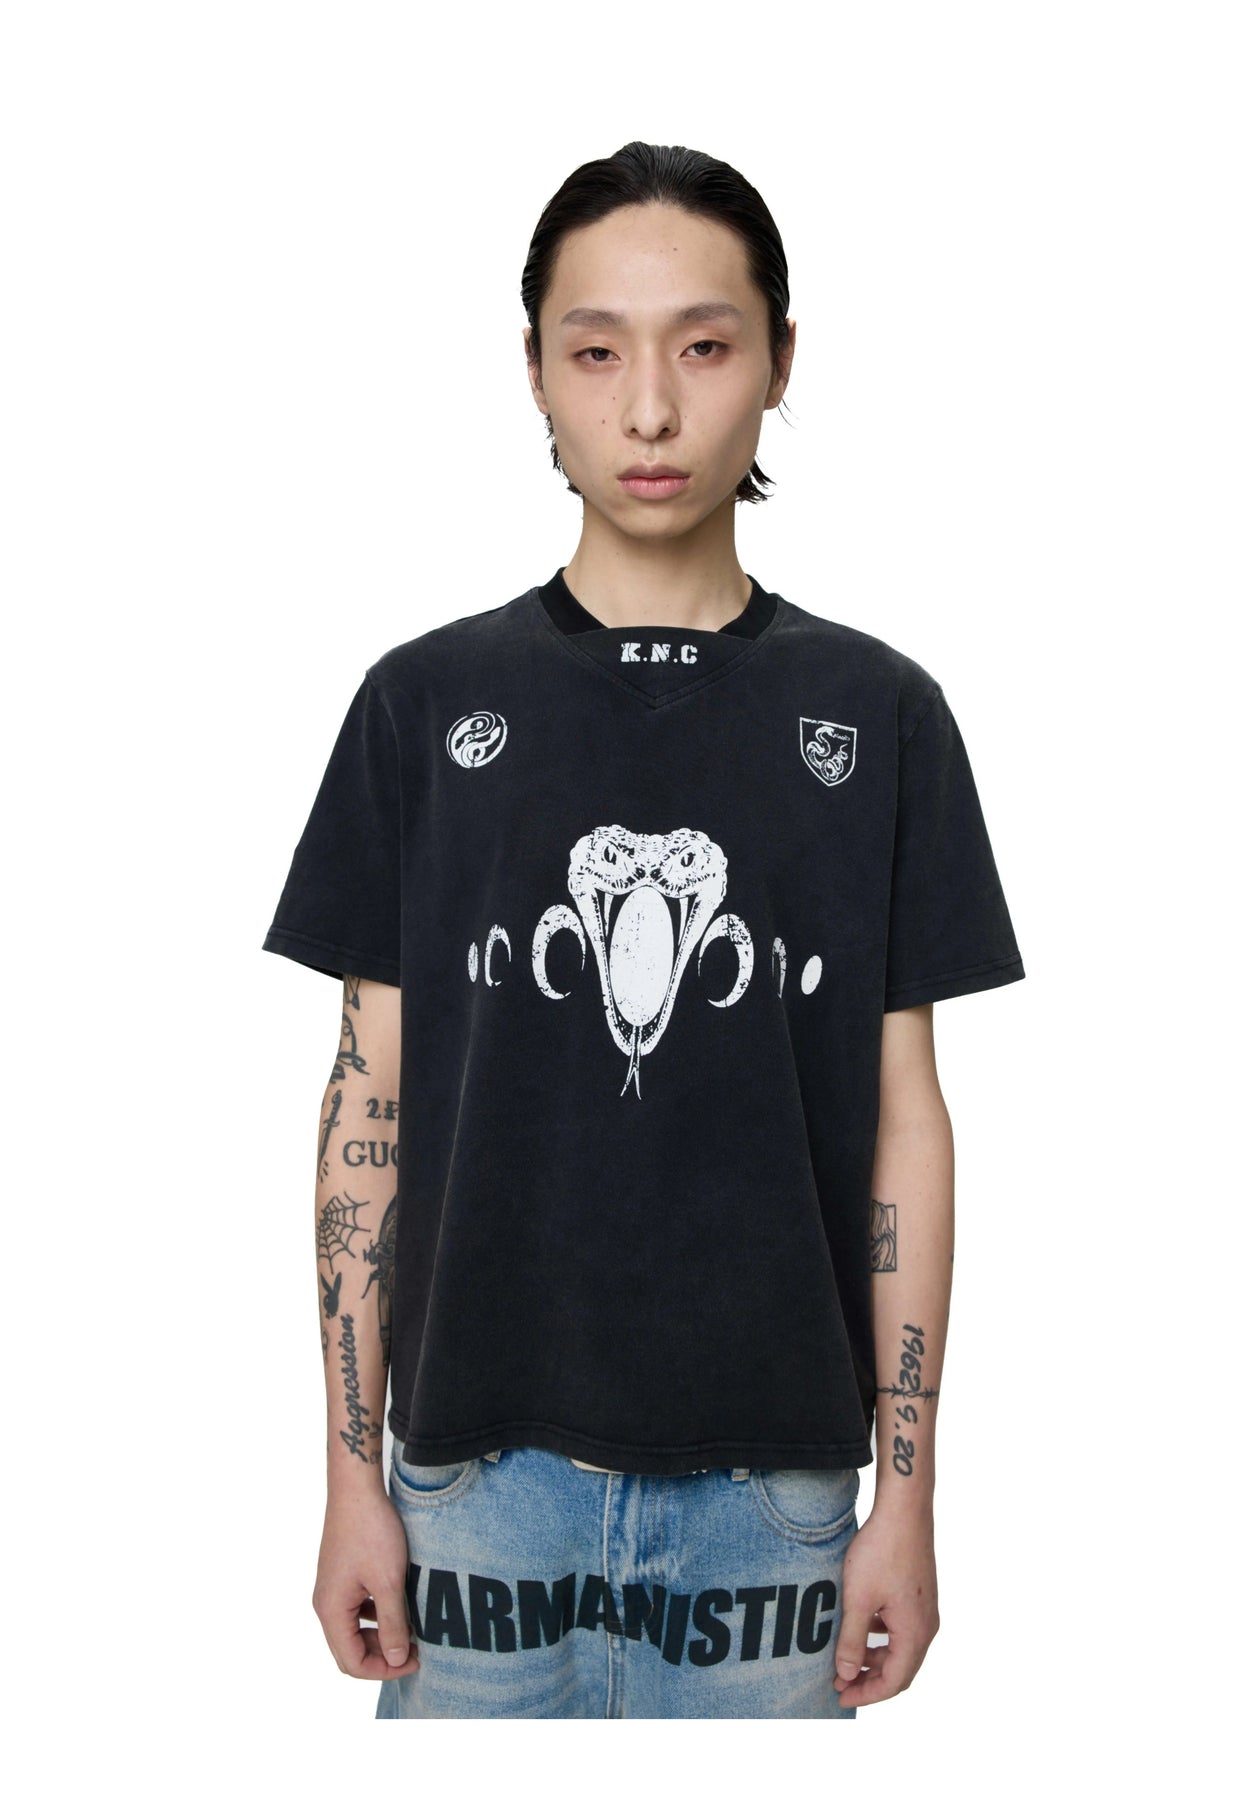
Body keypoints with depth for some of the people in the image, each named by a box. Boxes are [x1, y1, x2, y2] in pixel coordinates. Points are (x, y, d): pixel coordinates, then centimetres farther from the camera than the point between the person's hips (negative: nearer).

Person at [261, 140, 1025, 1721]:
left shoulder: (876, 715, 0)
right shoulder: (427, 702, 0)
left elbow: (904, 1116, 2)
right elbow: (370, 1100, 2)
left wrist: (908, 1494, 0)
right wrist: (352, 1475, -1)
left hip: (770, 1480, 0)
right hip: (483, 1466, 0)